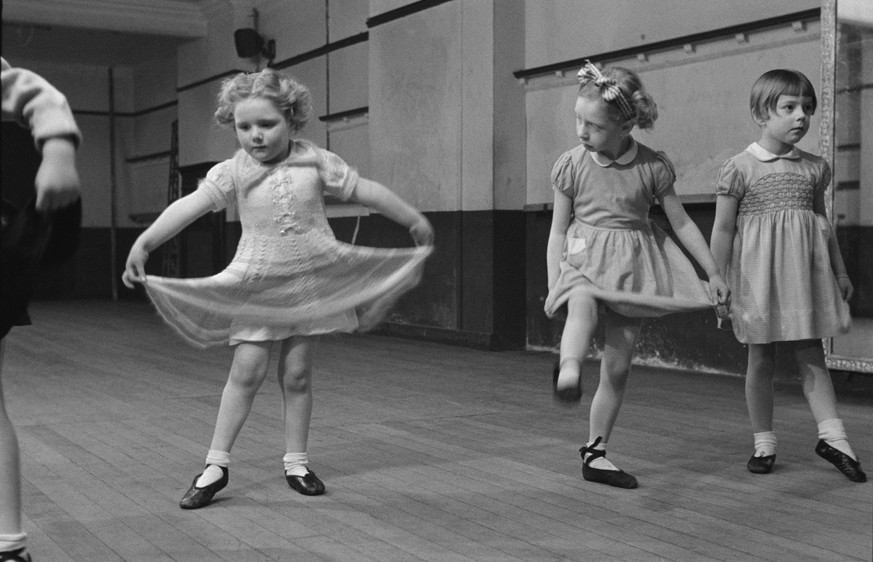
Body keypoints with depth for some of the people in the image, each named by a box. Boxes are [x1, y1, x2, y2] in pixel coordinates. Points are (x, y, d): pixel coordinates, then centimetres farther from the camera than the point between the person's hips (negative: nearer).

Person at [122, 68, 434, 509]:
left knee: (297, 374, 7)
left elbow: (365, 191, 3)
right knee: (246, 372, -4)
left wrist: (415, 221, 11)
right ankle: (216, 466, 5)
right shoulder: (233, 172, -7)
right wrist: (144, 242, -30)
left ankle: (296, 463, 19)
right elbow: (188, 206, -17)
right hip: (257, 286, -1)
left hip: (310, 281, 1)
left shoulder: (315, 161, -3)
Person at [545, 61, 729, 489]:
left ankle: (595, 452, 14)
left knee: (618, 365, 3)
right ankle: (569, 368, -67)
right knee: (583, 306, -39)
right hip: (584, 261, -1)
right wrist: (554, 285, -7)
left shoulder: (652, 167, -4)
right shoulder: (571, 166, -4)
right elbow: (558, 231, 1)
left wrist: (713, 272, 5)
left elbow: (681, 222, 5)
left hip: (632, 267, 1)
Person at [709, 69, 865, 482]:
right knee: (761, 358, 6)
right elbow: (723, 230, -5)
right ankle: (763, 443, 15)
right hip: (758, 271, -3)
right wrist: (718, 282, -8)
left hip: (804, 270, 3)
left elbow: (822, 221, 17)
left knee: (811, 354, 6)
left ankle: (831, 436, 10)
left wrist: (839, 271, 19)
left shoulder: (815, 168, 7)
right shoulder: (740, 168, -6)